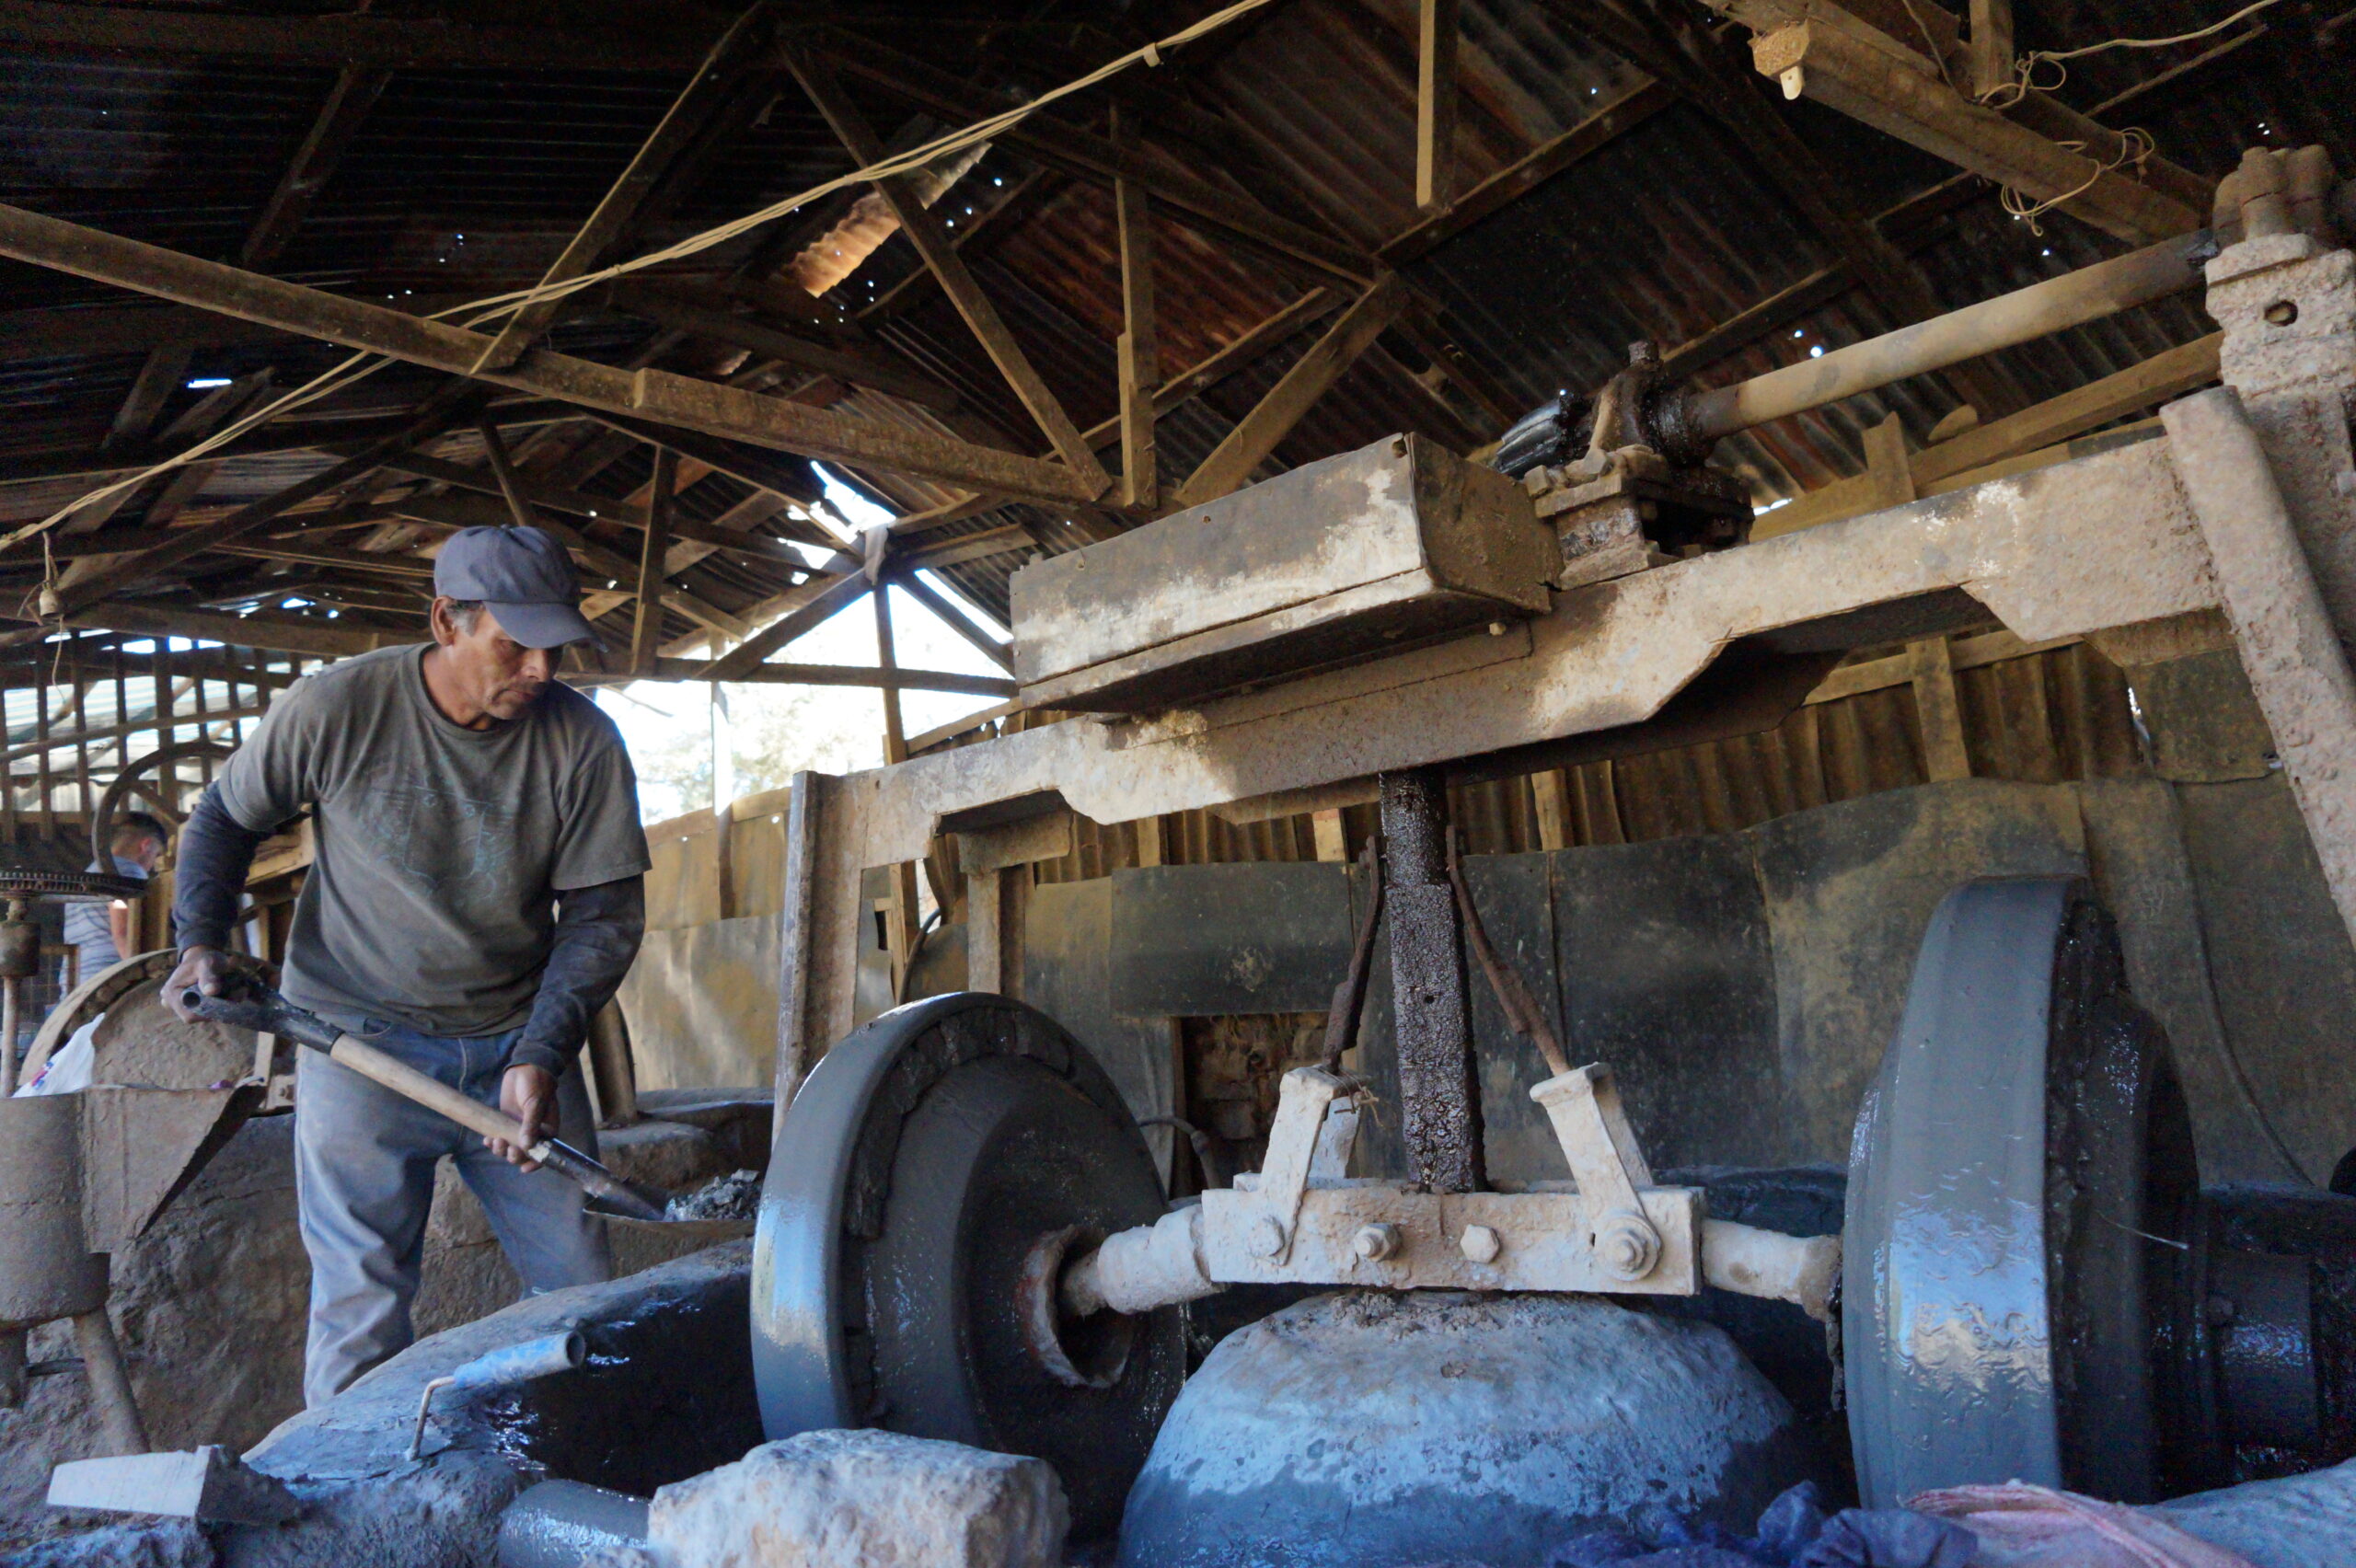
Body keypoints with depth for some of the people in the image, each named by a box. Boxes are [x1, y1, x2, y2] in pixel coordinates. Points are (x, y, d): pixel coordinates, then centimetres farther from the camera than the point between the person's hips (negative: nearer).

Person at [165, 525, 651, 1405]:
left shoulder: (583, 743, -9)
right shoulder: (336, 708, -11)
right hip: (362, 1039, -2)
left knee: (581, 1291, 6)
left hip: (518, 1043, 2)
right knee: (361, 1311, -1)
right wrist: (201, 939, -7)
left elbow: (604, 917, -5)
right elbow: (224, 819, 8)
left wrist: (543, 1055, -15)